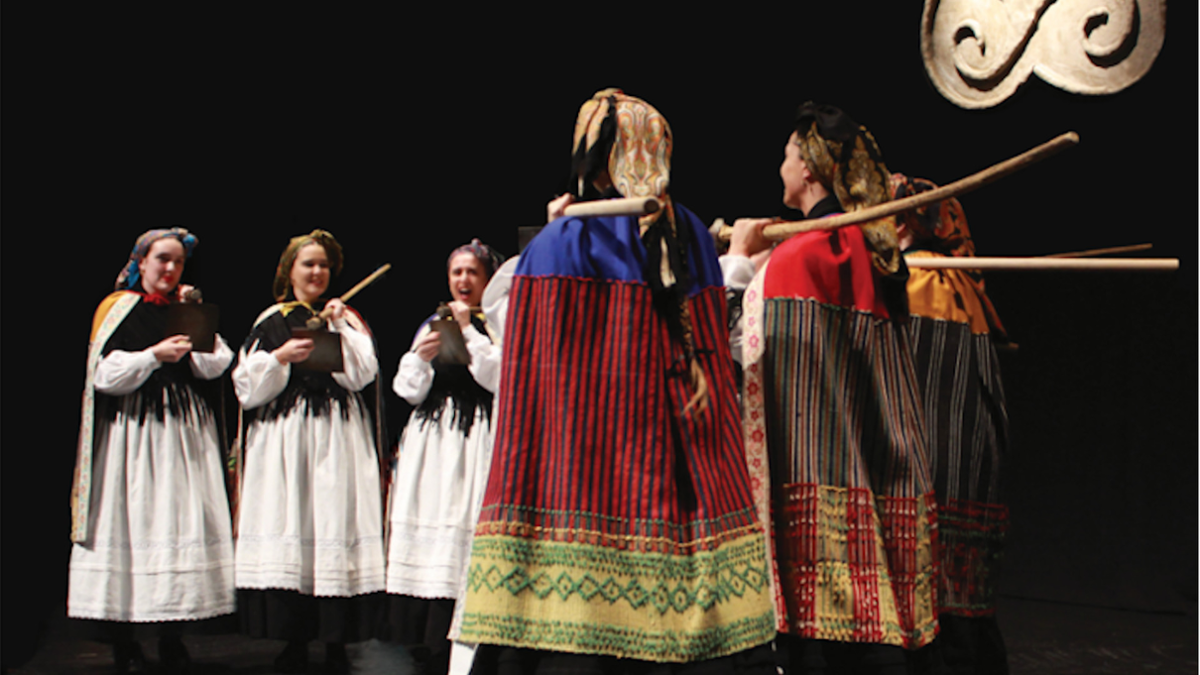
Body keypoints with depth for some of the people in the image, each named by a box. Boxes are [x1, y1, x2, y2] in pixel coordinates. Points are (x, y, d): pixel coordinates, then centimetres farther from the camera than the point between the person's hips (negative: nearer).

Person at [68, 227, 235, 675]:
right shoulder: (118, 309, 4)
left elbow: (215, 364, 3)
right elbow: (106, 374, -6)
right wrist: (154, 355, -17)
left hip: (184, 430, 3)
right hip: (133, 429, -3)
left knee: (181, 518, -2)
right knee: (129, 523, -5)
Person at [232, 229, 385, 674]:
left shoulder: (346, 318, 12)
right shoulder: (270, 322, 11)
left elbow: (362, 374, -2)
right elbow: (247, 386, 4)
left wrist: (340, 329, -7)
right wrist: (280, 357, -9)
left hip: (336, 438, 0)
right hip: (283, 438, 0)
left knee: (336, 523, -6)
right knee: (287, 531, -4)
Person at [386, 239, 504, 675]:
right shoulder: (432, 325, 18)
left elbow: (500, 378, -13)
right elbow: (408, 391, 11)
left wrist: (468, 331, -11)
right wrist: (420, 357, -8)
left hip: (477, 441, -5)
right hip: (431, 443, 5)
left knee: (464, 533, -12)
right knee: (426, 533, 2)